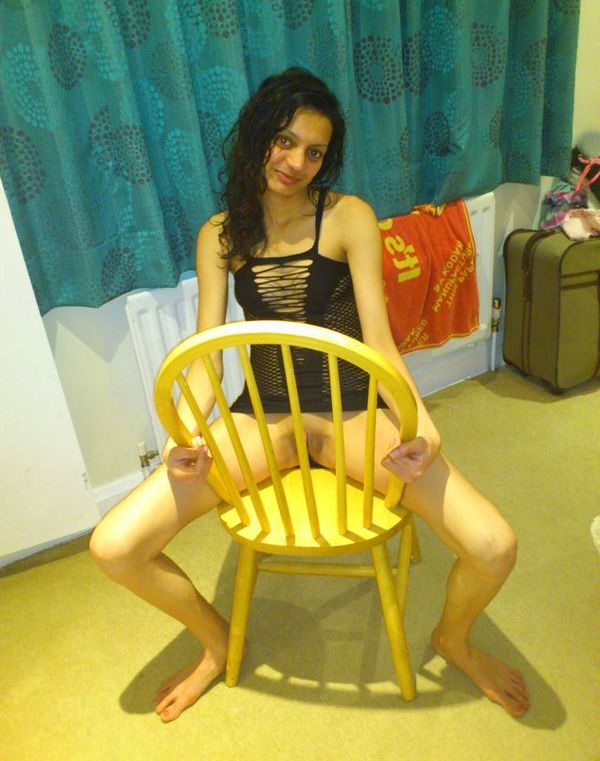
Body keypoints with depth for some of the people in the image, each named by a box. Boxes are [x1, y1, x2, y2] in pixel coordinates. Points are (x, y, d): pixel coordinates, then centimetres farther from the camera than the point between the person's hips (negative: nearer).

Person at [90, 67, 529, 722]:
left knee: (494, 547, -21)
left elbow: (377, 337, -12)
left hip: (352, 410, -1)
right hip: (263, 415, 2)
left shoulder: (349, 218, -5)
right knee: (114, 547, -13)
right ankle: (217, 643, 18)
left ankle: (453, 637, 18)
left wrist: (422, 424, -30)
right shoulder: (220, 235, 3)